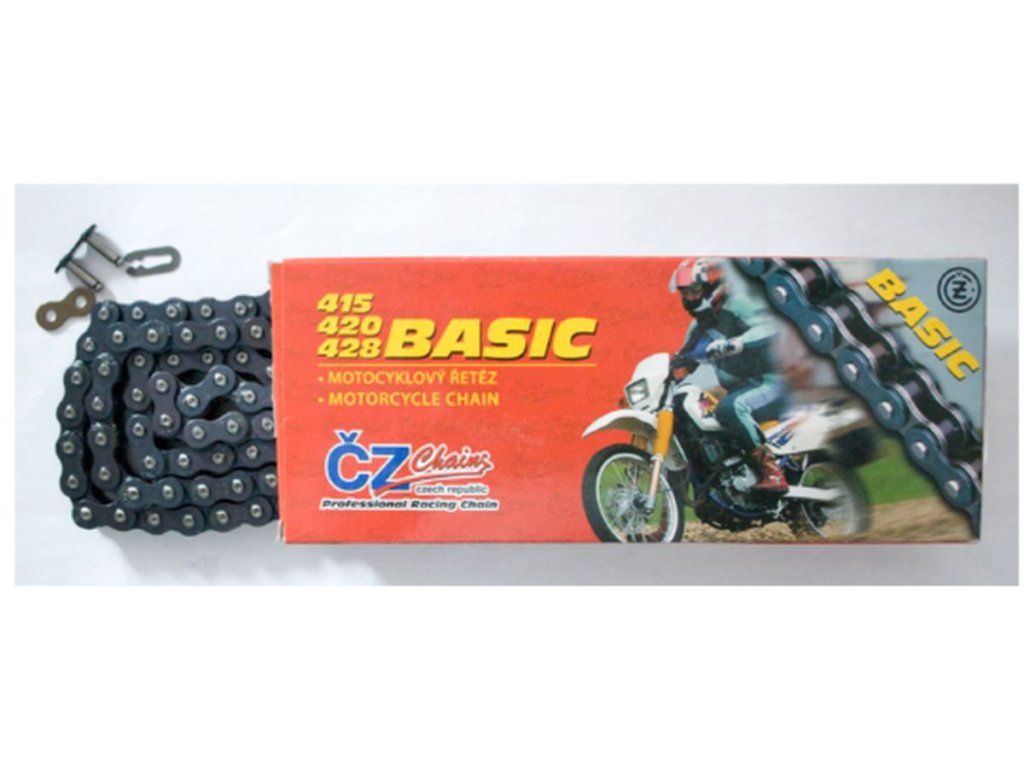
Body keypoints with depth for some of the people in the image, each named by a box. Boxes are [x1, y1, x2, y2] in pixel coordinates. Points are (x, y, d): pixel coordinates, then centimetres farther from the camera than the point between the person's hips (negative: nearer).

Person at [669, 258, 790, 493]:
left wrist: (733, 344, -45)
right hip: (742, 388, 9)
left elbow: (770, 327, -30)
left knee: (729, 408, -37)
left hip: (771, 382, -9)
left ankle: (773, 472, -29)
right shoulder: (699, 325, 13)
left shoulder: (735, 304, -12)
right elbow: (683, 361, 23)